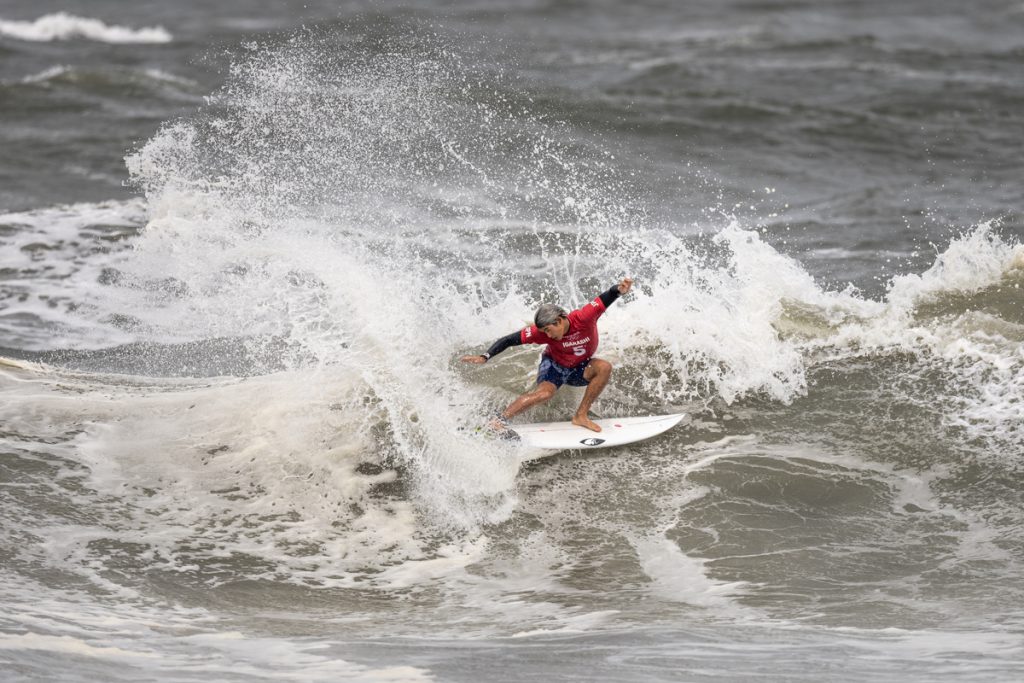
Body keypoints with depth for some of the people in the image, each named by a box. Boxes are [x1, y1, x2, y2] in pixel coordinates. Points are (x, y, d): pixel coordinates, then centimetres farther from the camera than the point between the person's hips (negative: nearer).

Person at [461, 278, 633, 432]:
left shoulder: (583, 318, -31)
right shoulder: (541, 331, -27)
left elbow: (605, 299, -35)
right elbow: (510, 340, -25)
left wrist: (619, 290, -58)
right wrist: (485, 357, -35)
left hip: (580, 369, 2)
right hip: (554, 365, -2)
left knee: (604, 367, -27)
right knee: (544, 393, -32)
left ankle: (581, 416, -19)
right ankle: (498, 421, -27)